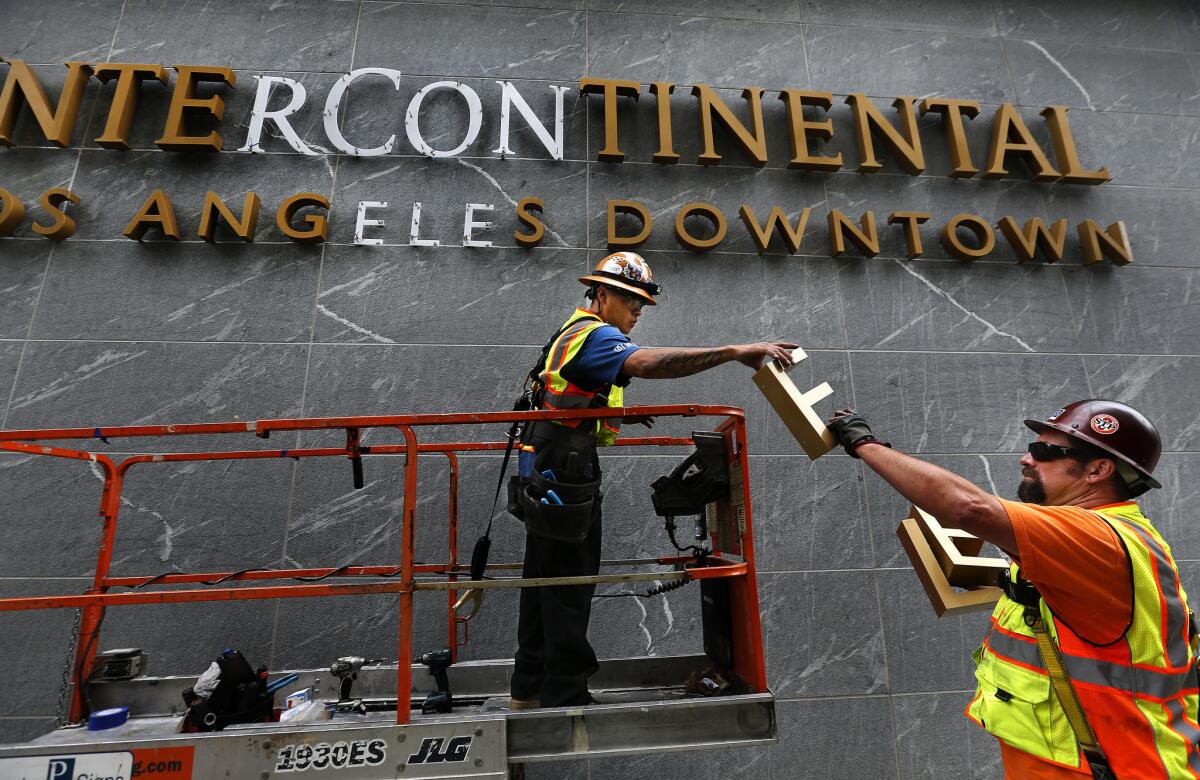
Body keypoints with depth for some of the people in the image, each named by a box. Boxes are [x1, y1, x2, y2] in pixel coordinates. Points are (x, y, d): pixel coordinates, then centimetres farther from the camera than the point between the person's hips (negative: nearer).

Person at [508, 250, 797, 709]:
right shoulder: (594, 335, -15)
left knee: (544, 582, 17)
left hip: (545, 478, 11)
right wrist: (735, 352, -38)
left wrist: (619, 412, 13)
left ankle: (529, 689, 31)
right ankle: (565, 697, 13)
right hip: (565, 478, -11)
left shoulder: (573, 331, 19)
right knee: (569, 590, 0)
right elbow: (647, 363, -35)